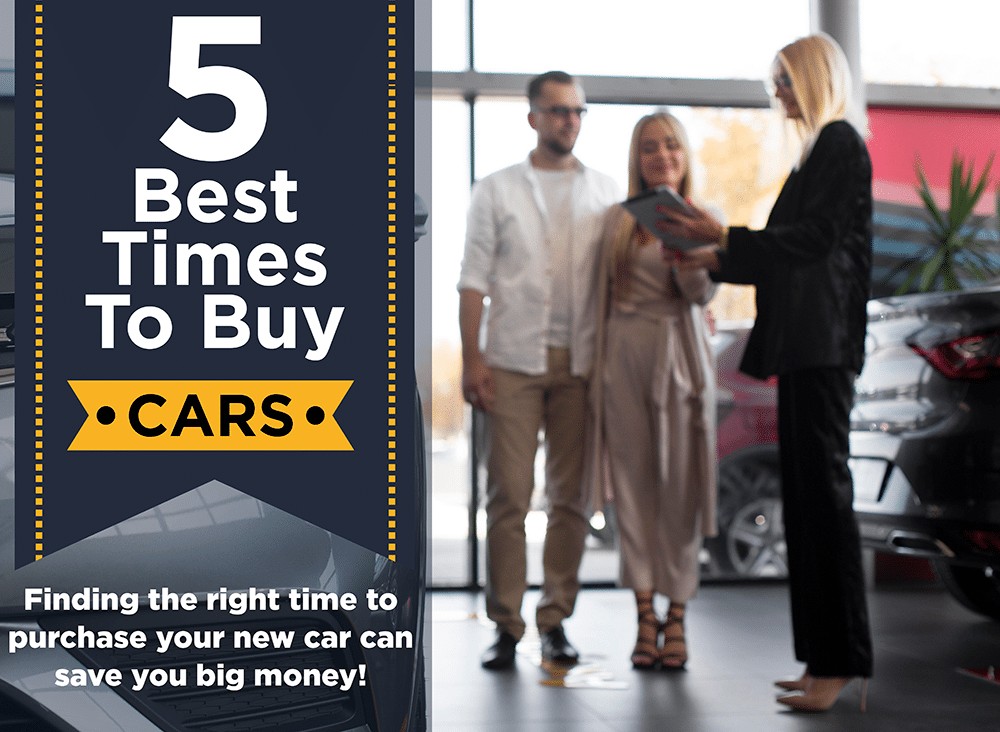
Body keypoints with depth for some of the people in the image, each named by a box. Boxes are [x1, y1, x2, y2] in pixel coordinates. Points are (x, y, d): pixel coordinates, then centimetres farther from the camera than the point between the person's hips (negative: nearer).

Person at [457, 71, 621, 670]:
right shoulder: (497, 191, 9)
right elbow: (475, 279, 4)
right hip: (514, 361, -1)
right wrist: (472, 359, -6)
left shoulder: (606, 192, 12)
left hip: (581, 362, 2)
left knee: (572, 496, 3)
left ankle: (556, 620, 12)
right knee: (509, 495, -3)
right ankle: (506, 625, 4)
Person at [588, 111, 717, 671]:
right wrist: (599, 364, 11)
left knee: (680, 487, 0)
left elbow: (704, 293, -7)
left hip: (680, 357, -2)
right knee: (633, 487, 2)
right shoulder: (618, 220, 10)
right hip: (625, 354, 2)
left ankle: (677, 615, 10)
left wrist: (683, 259, -27)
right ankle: (645, 617, 8)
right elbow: (604, 295, 14)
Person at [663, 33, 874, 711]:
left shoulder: (841, 145, -6)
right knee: (809, 493, 8)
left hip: (823, 344, -10)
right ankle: (827, 657, 13)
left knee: (823, 489, -9)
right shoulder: (822, 149, 22)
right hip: (806, 346, 10)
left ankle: (841, 660, -4)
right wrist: (716, 260, 21)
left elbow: (814, 240, -15)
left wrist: (725, 237, -14)